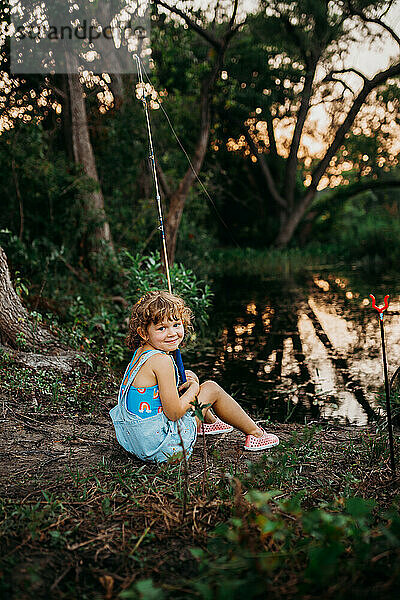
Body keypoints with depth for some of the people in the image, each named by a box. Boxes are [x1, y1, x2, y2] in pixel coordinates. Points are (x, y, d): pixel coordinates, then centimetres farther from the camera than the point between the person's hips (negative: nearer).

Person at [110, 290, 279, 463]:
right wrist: (193, 389, -5)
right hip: (164, 446, -9)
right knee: (212, 388, 3)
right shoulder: (162, 361, -23)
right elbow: (174, 413, -23)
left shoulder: (140, 353, 5)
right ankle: (256, 434, 19)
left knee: (188, 377, 23)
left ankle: (210, 421, 48)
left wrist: (183, 384, 5)